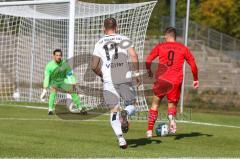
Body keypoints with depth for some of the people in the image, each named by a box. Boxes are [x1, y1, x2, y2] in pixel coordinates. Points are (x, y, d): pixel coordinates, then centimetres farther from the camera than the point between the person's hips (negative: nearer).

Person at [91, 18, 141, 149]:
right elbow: (134, 56, -7)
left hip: (109, 81, 1)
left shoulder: (99, 43, 11)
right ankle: (125, 113, -20)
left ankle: (120, 138, -13)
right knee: (132, 105, 15)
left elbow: (94, 66, 6)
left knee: (114, 111, 4)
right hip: (125, 79, -1)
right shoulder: (124, 39, 7)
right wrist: (136, 73, 1)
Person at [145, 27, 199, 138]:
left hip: (161, 79, 0)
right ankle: (171, 116, -24)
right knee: (172, 105, 12)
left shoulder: (160, 47, 7)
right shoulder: (183, 48, 9)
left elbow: (148, 60, 2)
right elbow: (193, 64, 10)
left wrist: (149, 71, 21)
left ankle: (150, 130, 8)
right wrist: (196, 79, 20)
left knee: (155, 104, 13)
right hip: (176, 81, 0)